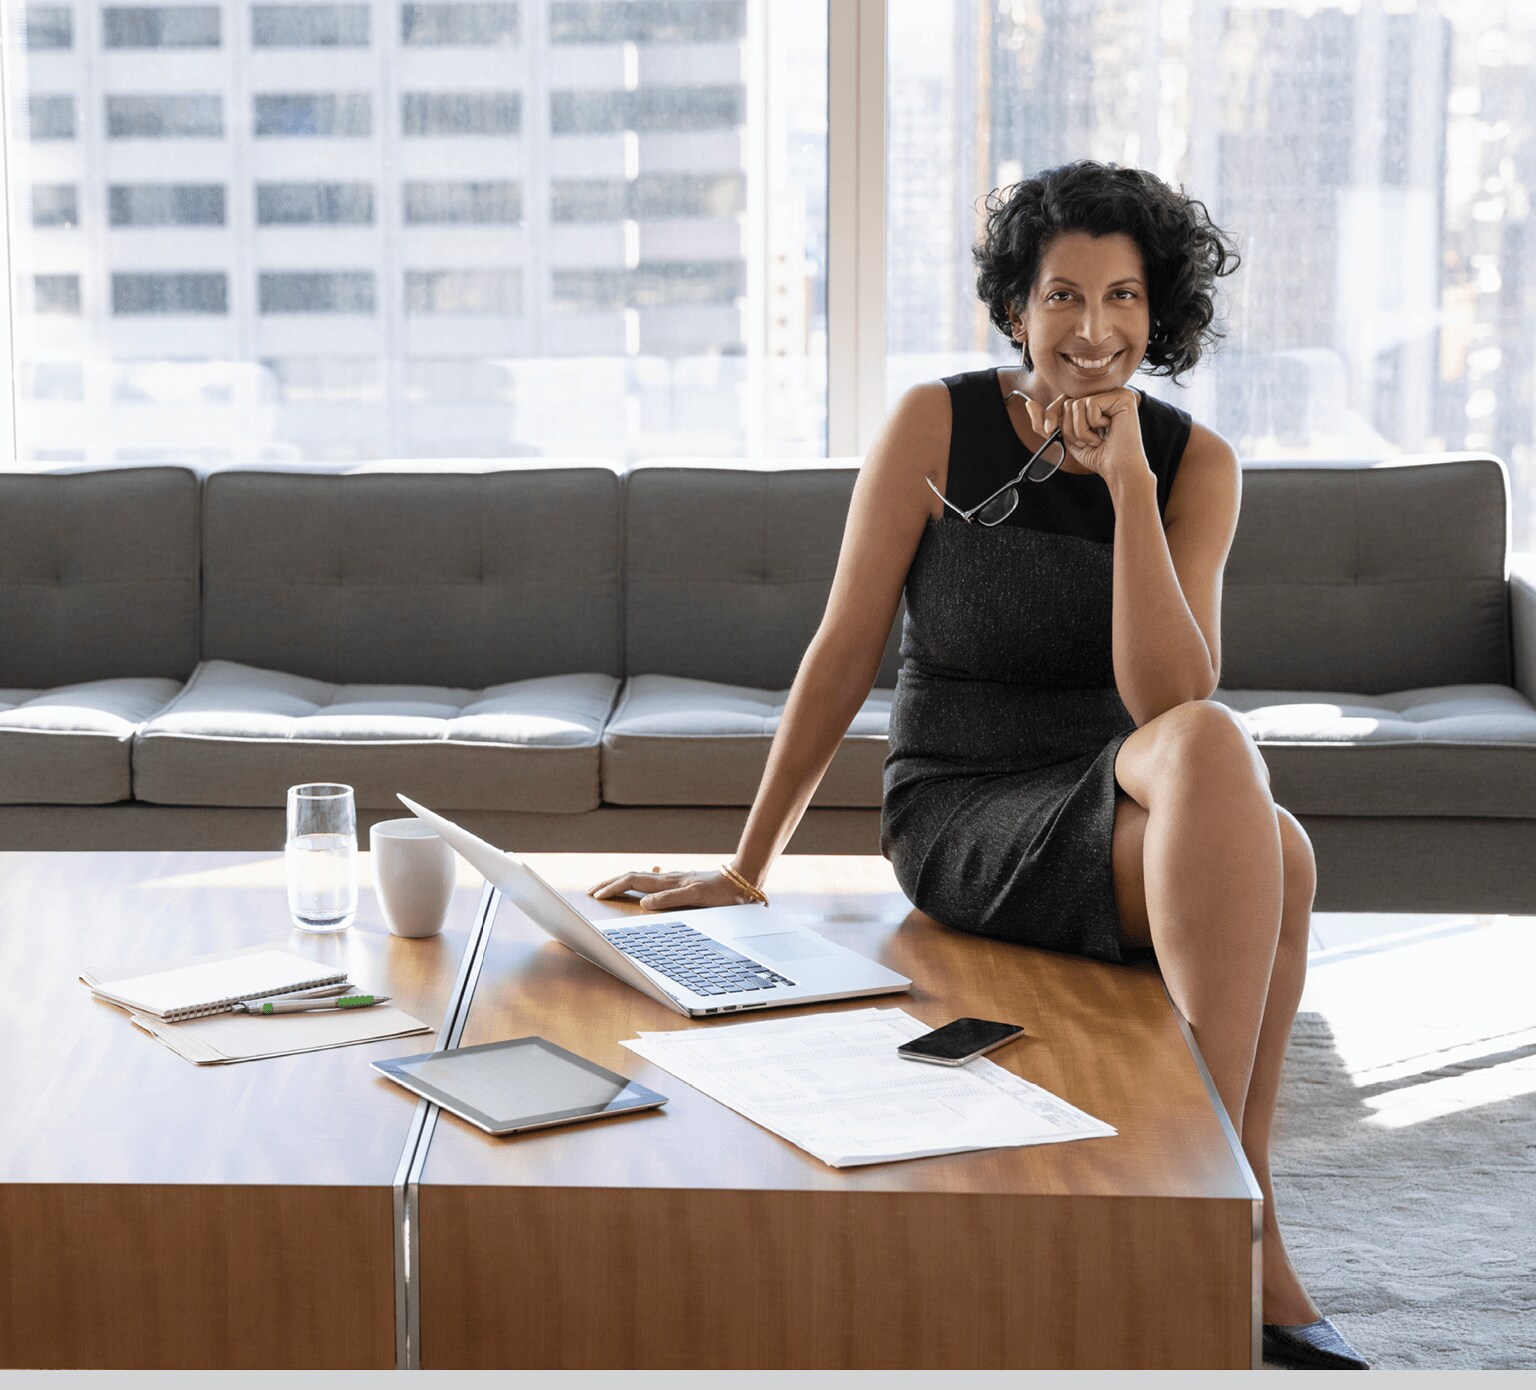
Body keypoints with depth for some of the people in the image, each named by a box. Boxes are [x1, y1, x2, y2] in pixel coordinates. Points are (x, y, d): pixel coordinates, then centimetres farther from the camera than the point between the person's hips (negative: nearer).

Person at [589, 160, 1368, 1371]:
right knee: (1220, 751, -34)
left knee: (1274, 851, -35)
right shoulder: (938, 427, -4)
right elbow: (844, 655, -1)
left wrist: (1127, 484, -19)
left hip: (1126, 813, 3)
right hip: (963, 820, -3)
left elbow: (1167, 699, -13)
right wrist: (745, 868, 1)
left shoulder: (1196, 464, 1)